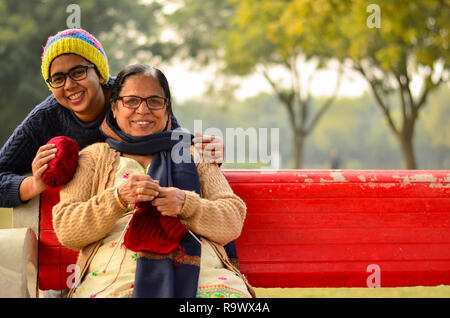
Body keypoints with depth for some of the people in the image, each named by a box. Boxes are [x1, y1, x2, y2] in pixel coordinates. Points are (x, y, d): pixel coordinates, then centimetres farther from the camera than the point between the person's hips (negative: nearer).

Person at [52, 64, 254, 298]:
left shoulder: (194, 155, 25)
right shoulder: (93, 157, 21)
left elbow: (233, 223, 13)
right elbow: (65, 230, 8)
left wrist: (186, 204, -7)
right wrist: (117, 198, -9)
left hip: (200, 270, 2)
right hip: (117, 274, -1)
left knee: (230, 294, -33)